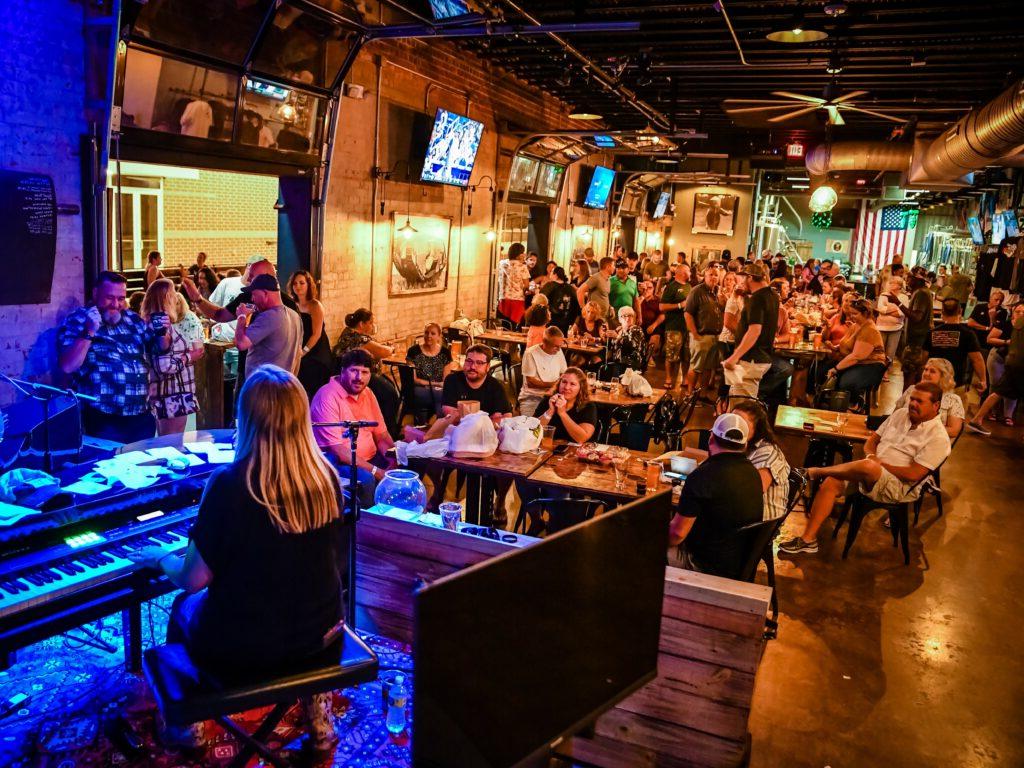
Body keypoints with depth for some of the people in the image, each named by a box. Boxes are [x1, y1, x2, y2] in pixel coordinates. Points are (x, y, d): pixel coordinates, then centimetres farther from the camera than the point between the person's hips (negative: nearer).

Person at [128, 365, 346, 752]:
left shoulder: (229, 484, -23)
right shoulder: (327, 478, -10)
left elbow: (193, 579, -15)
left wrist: (160, 558, 7)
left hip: (243, 646, -3)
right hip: (321, 632, 3)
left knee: (183, 606, 28)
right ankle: (316, 710, 38)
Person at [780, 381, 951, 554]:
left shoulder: (938, 438, -8)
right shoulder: (901, 414, 14)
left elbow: (913, 474, -16)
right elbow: (873, 439, 17)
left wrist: (878, 463, -12)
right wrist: (871, 455, -6)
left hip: (898, 487, -7)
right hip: (869, 474, 7)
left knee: (867, 467, -38)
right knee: (831, 483, -17)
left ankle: (815, 472, -13)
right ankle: (808, 539, -15)